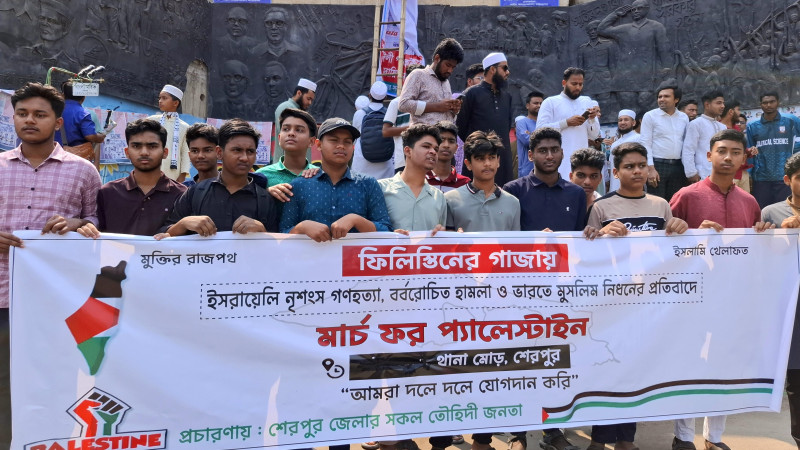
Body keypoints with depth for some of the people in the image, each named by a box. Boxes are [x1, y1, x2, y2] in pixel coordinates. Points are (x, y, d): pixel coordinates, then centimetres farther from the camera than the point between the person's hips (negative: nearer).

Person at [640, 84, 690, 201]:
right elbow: (645, 144, -6)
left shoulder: (684, 117, 11)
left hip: (678, 166, 4)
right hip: (657, 165, -4)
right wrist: (650, 169, -13)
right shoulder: (650, 116, -1)